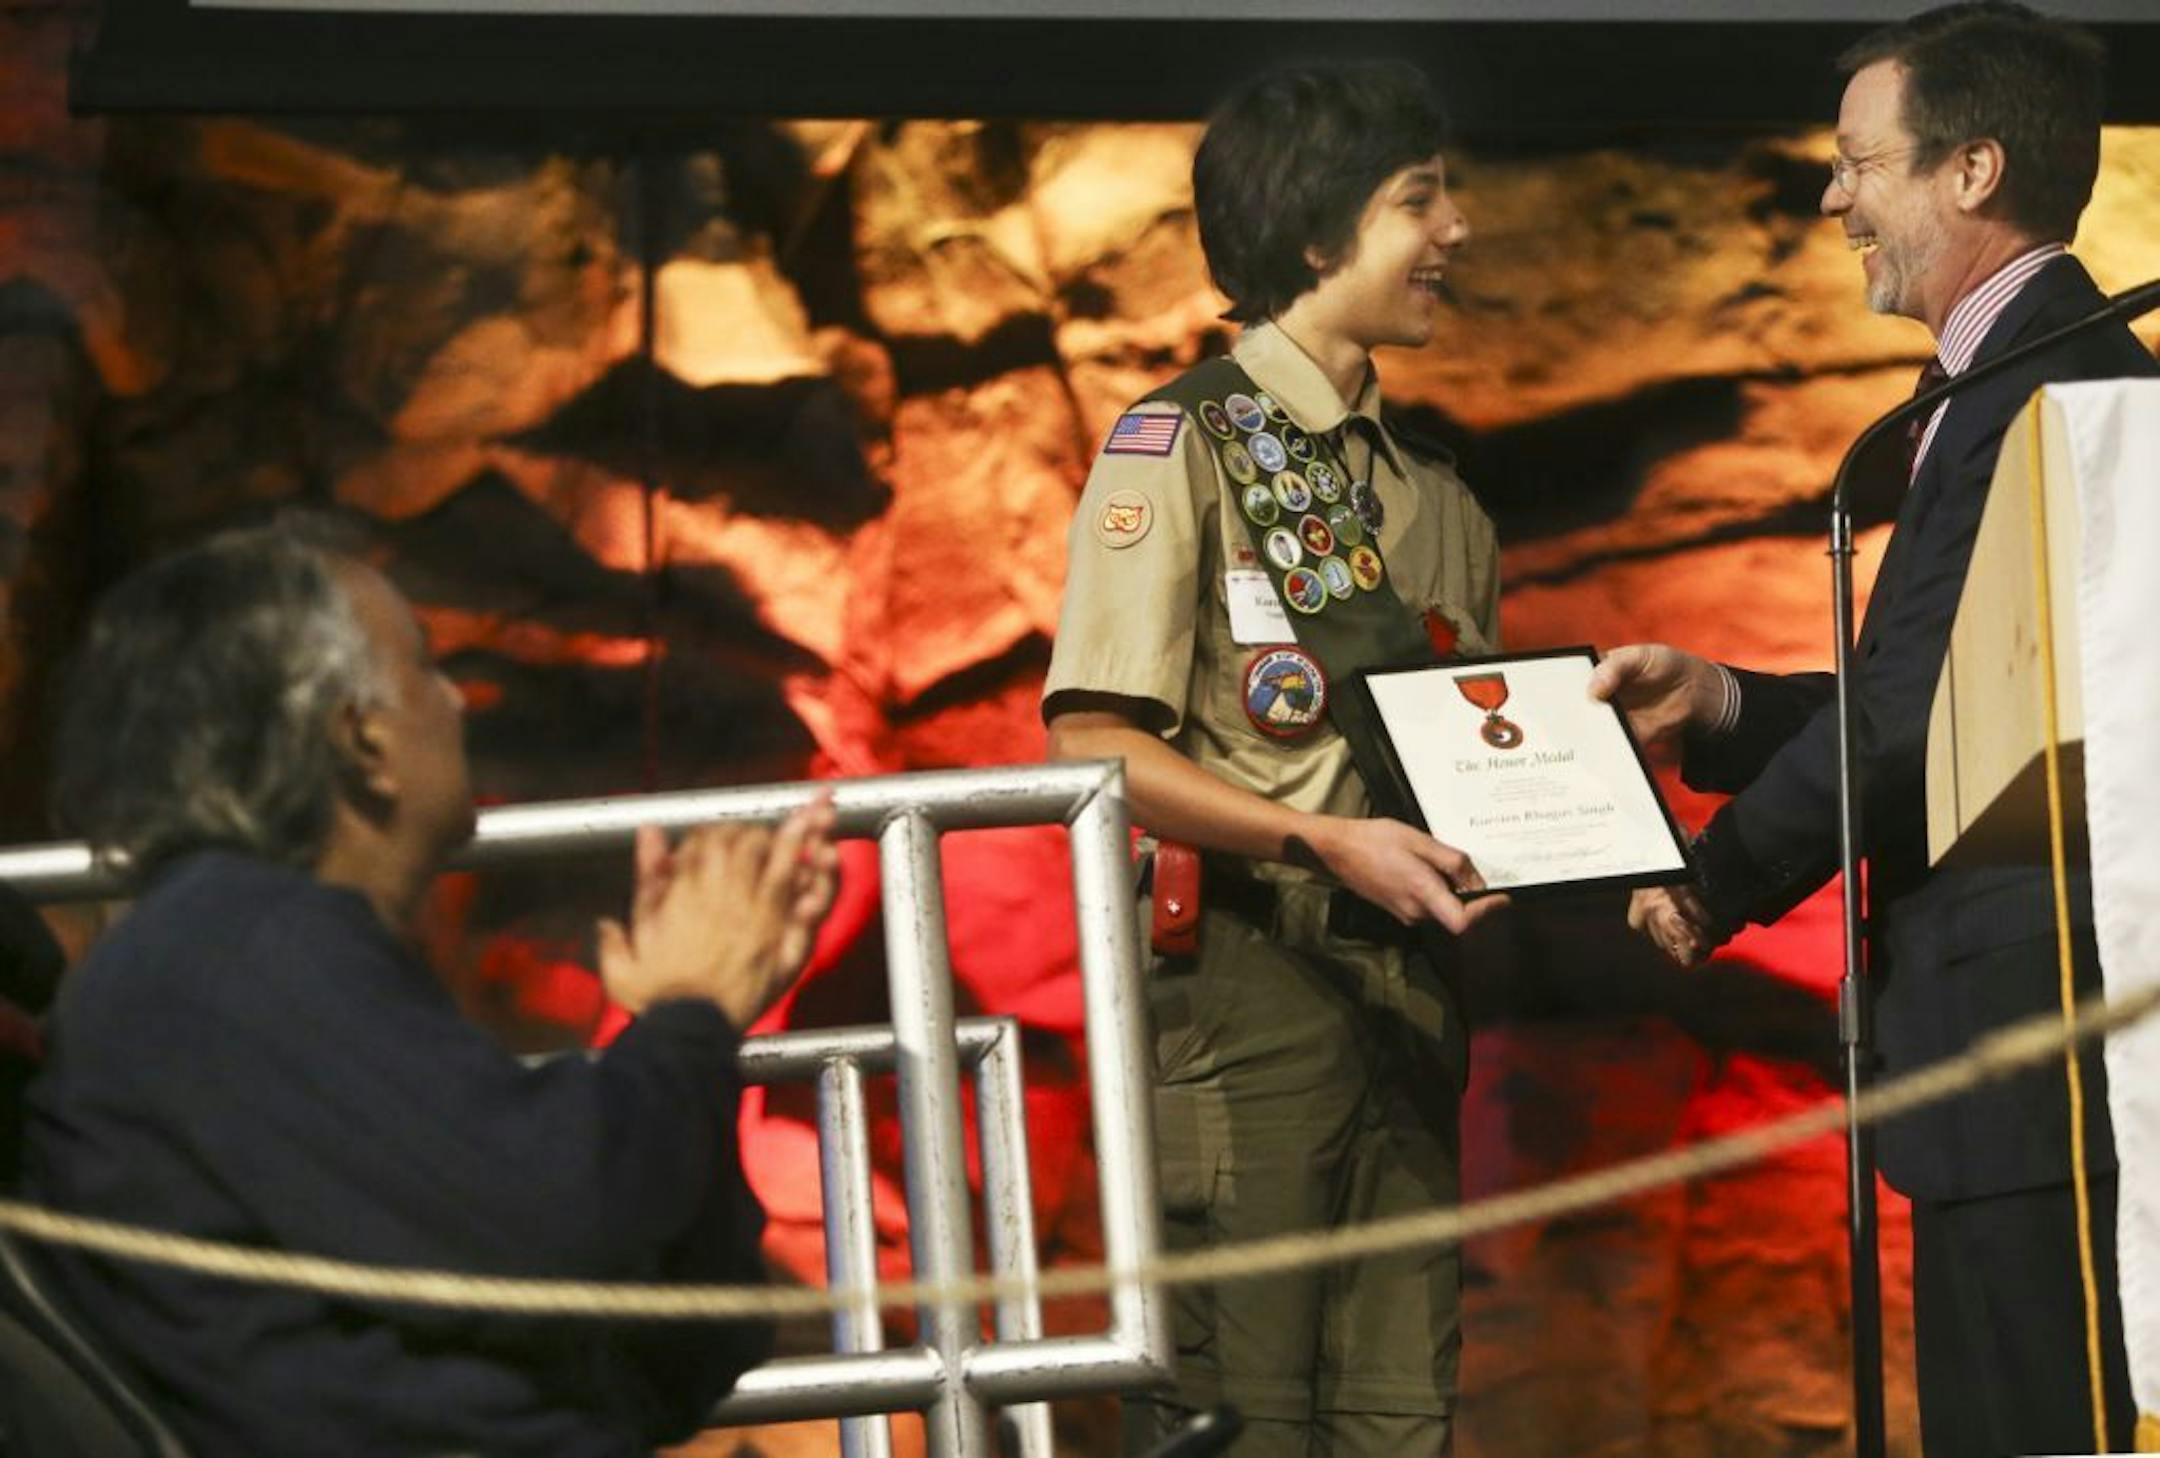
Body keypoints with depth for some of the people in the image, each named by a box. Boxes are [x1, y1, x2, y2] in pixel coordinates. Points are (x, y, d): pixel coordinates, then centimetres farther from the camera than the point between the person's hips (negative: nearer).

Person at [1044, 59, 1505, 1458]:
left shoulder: (1437, 495, 18)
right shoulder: (1184, 443, -3)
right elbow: (1092, 744, -11)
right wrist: (1325, 840, -21)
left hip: (1405, 987, 7)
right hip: (1250, 974, -7)